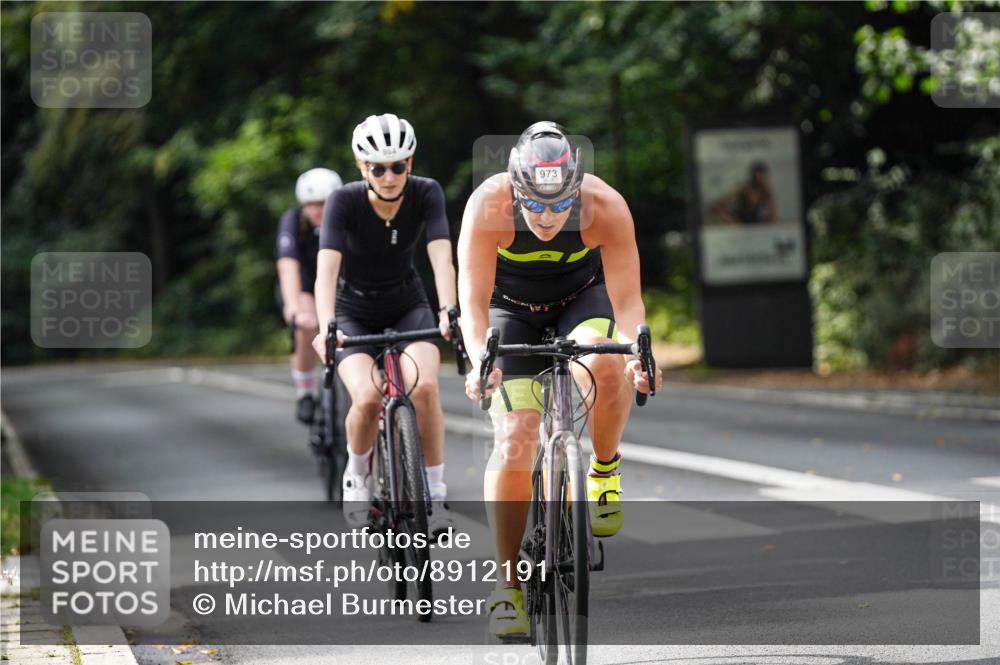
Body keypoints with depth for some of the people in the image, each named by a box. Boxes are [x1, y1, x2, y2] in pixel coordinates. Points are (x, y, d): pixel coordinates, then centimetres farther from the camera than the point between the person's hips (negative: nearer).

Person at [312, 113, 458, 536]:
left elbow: (441, 257, -28)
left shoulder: (426, 194, -17)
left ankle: (435, 495, -12)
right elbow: (327, 267, -34)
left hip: (407, 307, 1)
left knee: (423, 386, -27)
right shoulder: (344, 201, -22)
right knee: (367, 398, -27)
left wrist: (448, 311, -45)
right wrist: (326, 326, -50)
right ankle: (357, 476, 5)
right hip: (355, 313, -1)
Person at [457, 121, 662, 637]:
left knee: (604, 367, -35)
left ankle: (604, 470, -5)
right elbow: (473, 299, -33)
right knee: (514, 442, -14)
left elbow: (627, 299, -29)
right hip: (511, 306, 0)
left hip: (582, 298, 0)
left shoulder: (606, 208, -31)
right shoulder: (489, 206, -33)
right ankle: (508, 585, -2)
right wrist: (479, 359, -51)